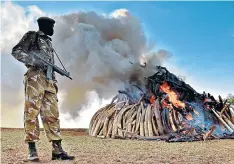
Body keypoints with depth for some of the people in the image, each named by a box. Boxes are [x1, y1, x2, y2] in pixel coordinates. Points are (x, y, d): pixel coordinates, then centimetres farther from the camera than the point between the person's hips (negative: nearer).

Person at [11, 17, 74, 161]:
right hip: (35, 78, -7)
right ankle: (32, 150, -3)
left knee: (52, 114, 1)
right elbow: (16, 51, -3)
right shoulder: (31, 36, 6)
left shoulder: (48, 41, 26)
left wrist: (54, 82, 16)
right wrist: (34, 60, -16)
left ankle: (57, 149, 0)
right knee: (32, 113, -7)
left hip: (49, 80, 7)